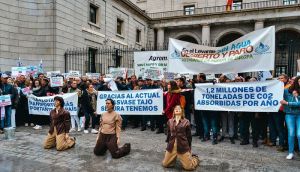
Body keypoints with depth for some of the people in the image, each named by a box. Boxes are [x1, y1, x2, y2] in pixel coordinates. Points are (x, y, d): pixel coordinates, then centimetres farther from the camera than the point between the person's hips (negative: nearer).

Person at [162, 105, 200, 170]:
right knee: (165, 164, 8)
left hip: (183, 145, -3)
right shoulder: (170, 121, 6)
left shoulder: (186, 121, -3)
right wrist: (168, 143, 15)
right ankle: (174, 157, 37)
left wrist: (189, 148, 4)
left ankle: (195, 158, 30)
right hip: (172, 145, 3)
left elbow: (189, 136, 2)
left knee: (188, 167, -3)